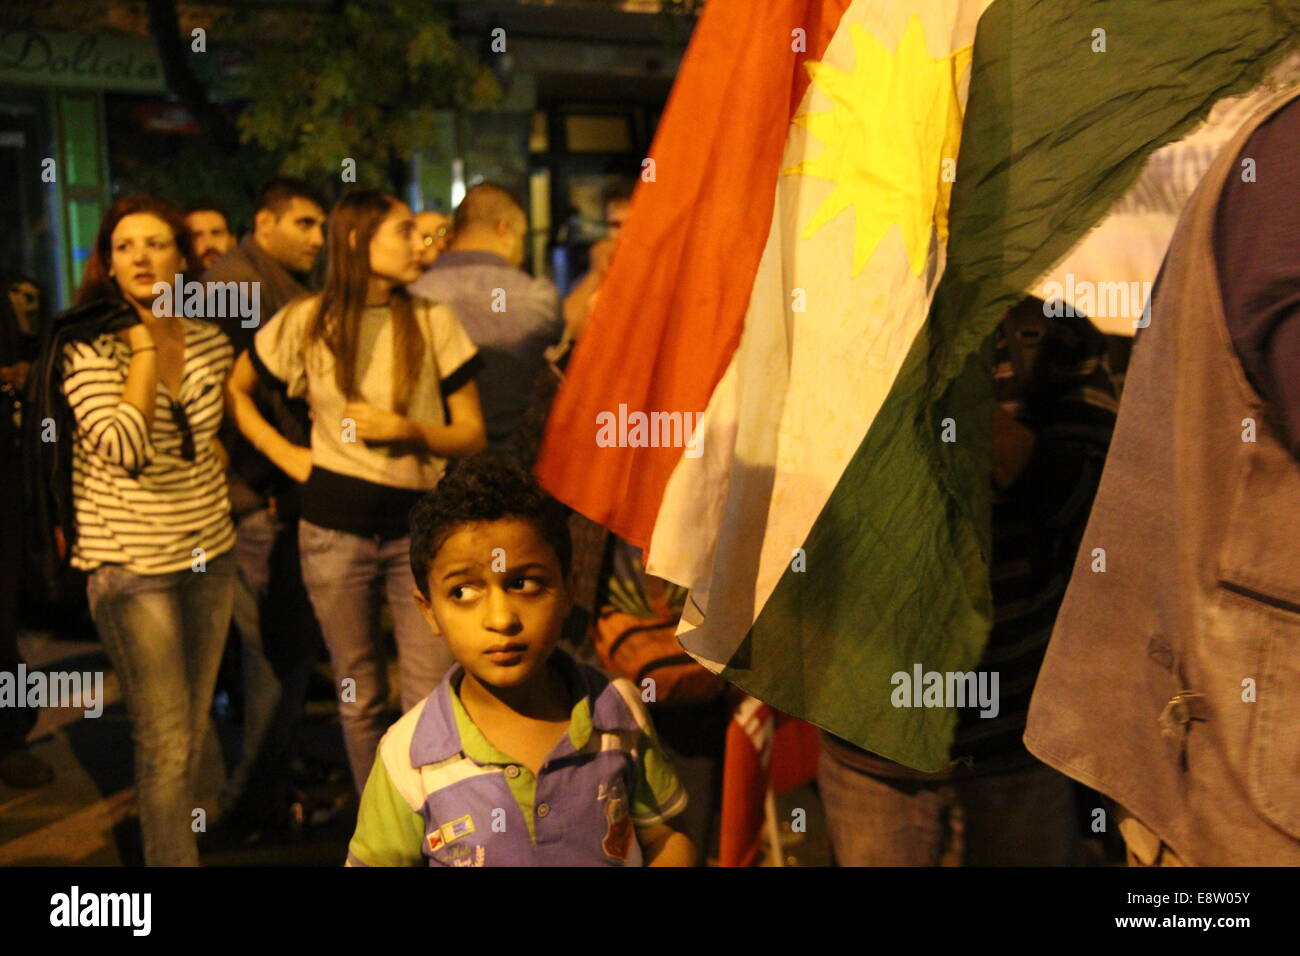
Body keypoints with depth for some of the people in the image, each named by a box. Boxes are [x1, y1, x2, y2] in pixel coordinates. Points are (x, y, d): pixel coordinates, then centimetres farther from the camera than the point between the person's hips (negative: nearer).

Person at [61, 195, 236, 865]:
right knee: (165, 746, -2)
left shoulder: (209, 340, 4)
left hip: (210, 552, 5)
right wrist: (144, 349, -17)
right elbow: (121, 450, -24)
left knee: (192, 735, 15)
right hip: (131, 562, -5)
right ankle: (173, 856, 13)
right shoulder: (90, 346, -9)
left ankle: (169, 835, 34)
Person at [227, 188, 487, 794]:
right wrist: (287, 455, 2)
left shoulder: (434, 320, 3)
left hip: (417, 526, 0)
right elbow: (235, 389, 13)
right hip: (334, 529, 0)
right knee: (360, 698, 11)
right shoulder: (307, 322, 2)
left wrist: (409, 430, -14)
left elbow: (472, 436, 3)